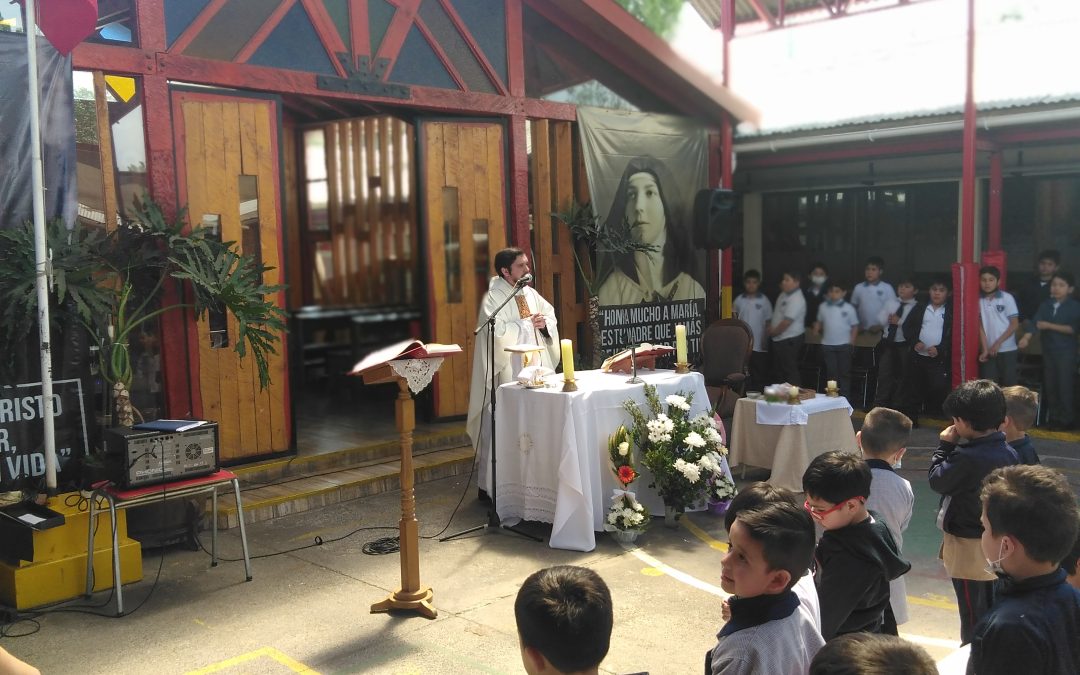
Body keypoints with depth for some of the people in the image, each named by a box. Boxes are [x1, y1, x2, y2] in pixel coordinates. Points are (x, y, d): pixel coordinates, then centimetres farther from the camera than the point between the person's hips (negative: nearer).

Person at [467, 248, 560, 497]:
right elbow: (498, 331, -23)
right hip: (507, 373, -7)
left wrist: (544, 323, -5)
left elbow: (551, 315, 18)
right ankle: (490, 485, 5)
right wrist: (529, 323, -11)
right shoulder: (493, 298, -10)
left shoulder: (530, 292, 13)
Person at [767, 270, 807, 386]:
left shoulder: (796, 299, -19)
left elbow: (787, 322, -23)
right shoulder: (784, 294, 10)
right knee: (778, 371, 17)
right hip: (779, 339, 10)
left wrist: (774, 332, -10)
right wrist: (771, 328, 6)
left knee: (790, 372, -5)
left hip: (790, 340, -10)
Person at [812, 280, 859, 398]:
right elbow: (819, 322, 16)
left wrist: (851, 342, -5)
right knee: (831, 373, 9)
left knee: (844, 372, 5)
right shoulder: (822, 307, 2)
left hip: (844, 345, -2)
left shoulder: (848, 308, -5)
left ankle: (845, 397, 11)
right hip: (827, 345, 2)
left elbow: (855, 326, 0)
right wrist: (815, 333, 3)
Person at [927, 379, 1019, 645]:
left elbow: (937, 480, -11)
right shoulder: (1009, 453, -3)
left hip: (968, 545, -8)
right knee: (989, 605, 21)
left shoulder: (967, 458, -28)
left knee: (972, 611, 5)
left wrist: (944, 445, -3)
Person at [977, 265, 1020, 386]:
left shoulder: (1007, 298, -4)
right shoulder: (979, 301, 2)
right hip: (988, 350, 2)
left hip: (1007, 349, -2)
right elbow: (980, 326, 3)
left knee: (1008, 384, 3)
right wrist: (985, 349, -4)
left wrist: (998, 343, -9)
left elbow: (1015, 324, -4)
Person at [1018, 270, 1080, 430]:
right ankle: (1054, 418, 18)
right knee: (1049, 386, 8)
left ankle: (1066, 420, 5)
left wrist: (1050, 326, -18)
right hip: (1048, 351, 4)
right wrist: (1026, 337, -22)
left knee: (1064, 386, -4)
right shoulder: (1046, 305, 6)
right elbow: (1036, 321, -6)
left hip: (1066, 352, -4)